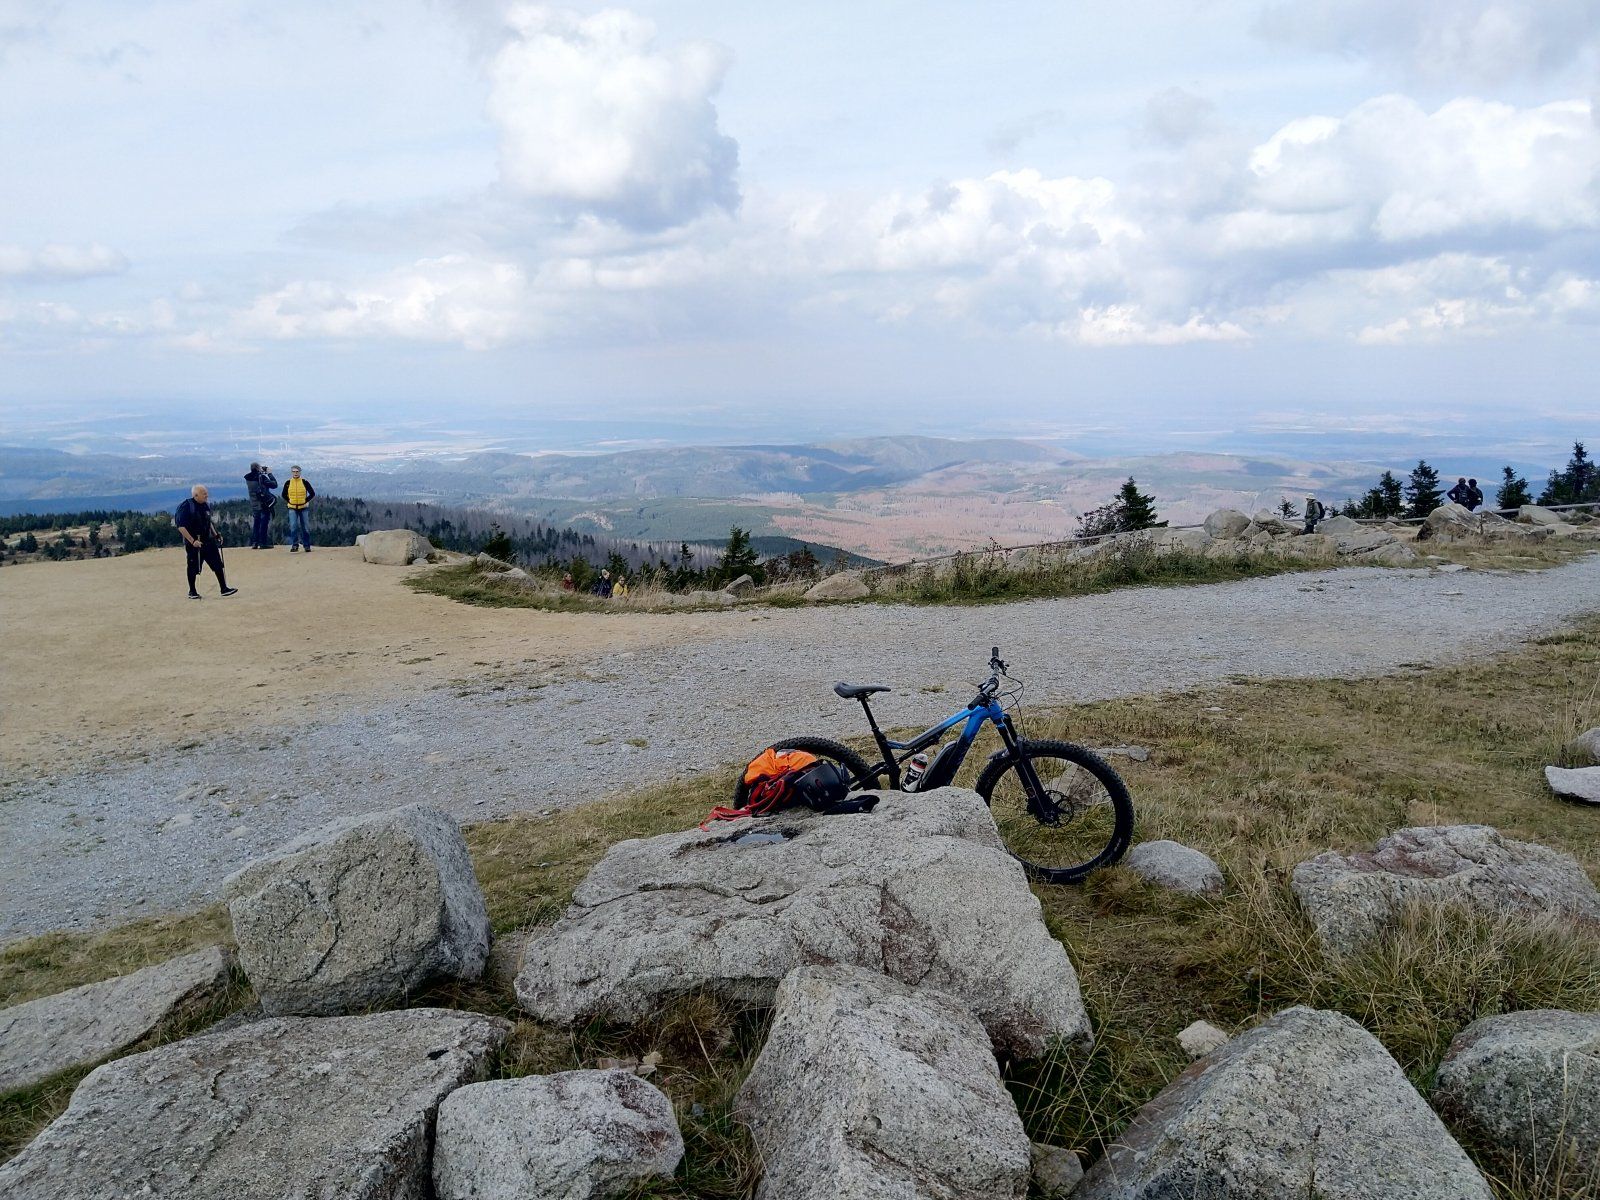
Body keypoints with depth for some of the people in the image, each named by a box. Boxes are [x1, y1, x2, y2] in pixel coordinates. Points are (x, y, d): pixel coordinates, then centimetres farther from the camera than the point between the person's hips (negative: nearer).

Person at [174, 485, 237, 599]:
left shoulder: (206, 506, 6)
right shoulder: (187, 507, -15)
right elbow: (181, 527, -18)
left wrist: (216, 534, 12)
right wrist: (193, 541, -23)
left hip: (208, 541, 6)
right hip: (194, 544, -6)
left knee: (218, 565, 1)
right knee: (193, 568, 6)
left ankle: (224, 589, 4)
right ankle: (192, 592, 21)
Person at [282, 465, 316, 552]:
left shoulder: (305, 482, -3)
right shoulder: (288, 483, 1)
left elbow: (312, 494, 4)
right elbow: (284, 495, 14)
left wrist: (306, 501, -3)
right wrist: (289, 502, 3)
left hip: (303, 508, 0)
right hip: (292, 508, 1)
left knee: (305, 527, 2)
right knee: (293, 526, -13)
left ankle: (307, 545, 11)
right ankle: (295, 545, -7)